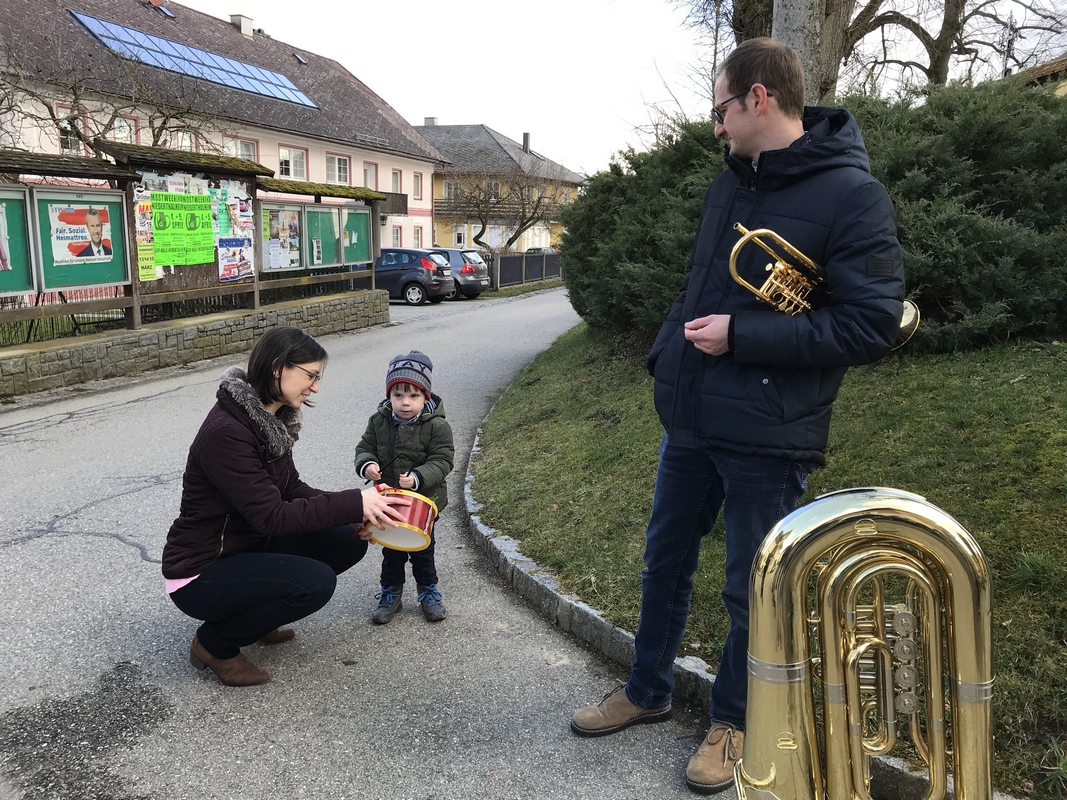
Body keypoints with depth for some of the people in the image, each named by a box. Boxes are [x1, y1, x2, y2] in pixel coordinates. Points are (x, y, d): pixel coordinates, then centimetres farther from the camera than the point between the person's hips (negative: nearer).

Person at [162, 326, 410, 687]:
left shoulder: (271, 419, 0)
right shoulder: (225, 431, -28)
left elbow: (292, 490, 3)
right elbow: (271, 516, -28)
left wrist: (355, 510, -11)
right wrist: (352, 504, -26)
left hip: (247, 546, 9)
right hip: (201, 573, -9)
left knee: (349, 542, -1)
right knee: (316, 581, -27)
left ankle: (254, 613, 14)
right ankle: (214, 644, -3)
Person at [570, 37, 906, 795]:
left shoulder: (851, 194, -14)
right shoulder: (730, 186, 10)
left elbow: (873, 325, -19)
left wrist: (742, 336, -21)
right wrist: (667, 356, 9)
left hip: (768, 435, -7)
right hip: (691, 418, 7)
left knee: (753, 588, 9)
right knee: (665, 560, 18)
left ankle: (734, 718, 32)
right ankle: (648, 690, 38)